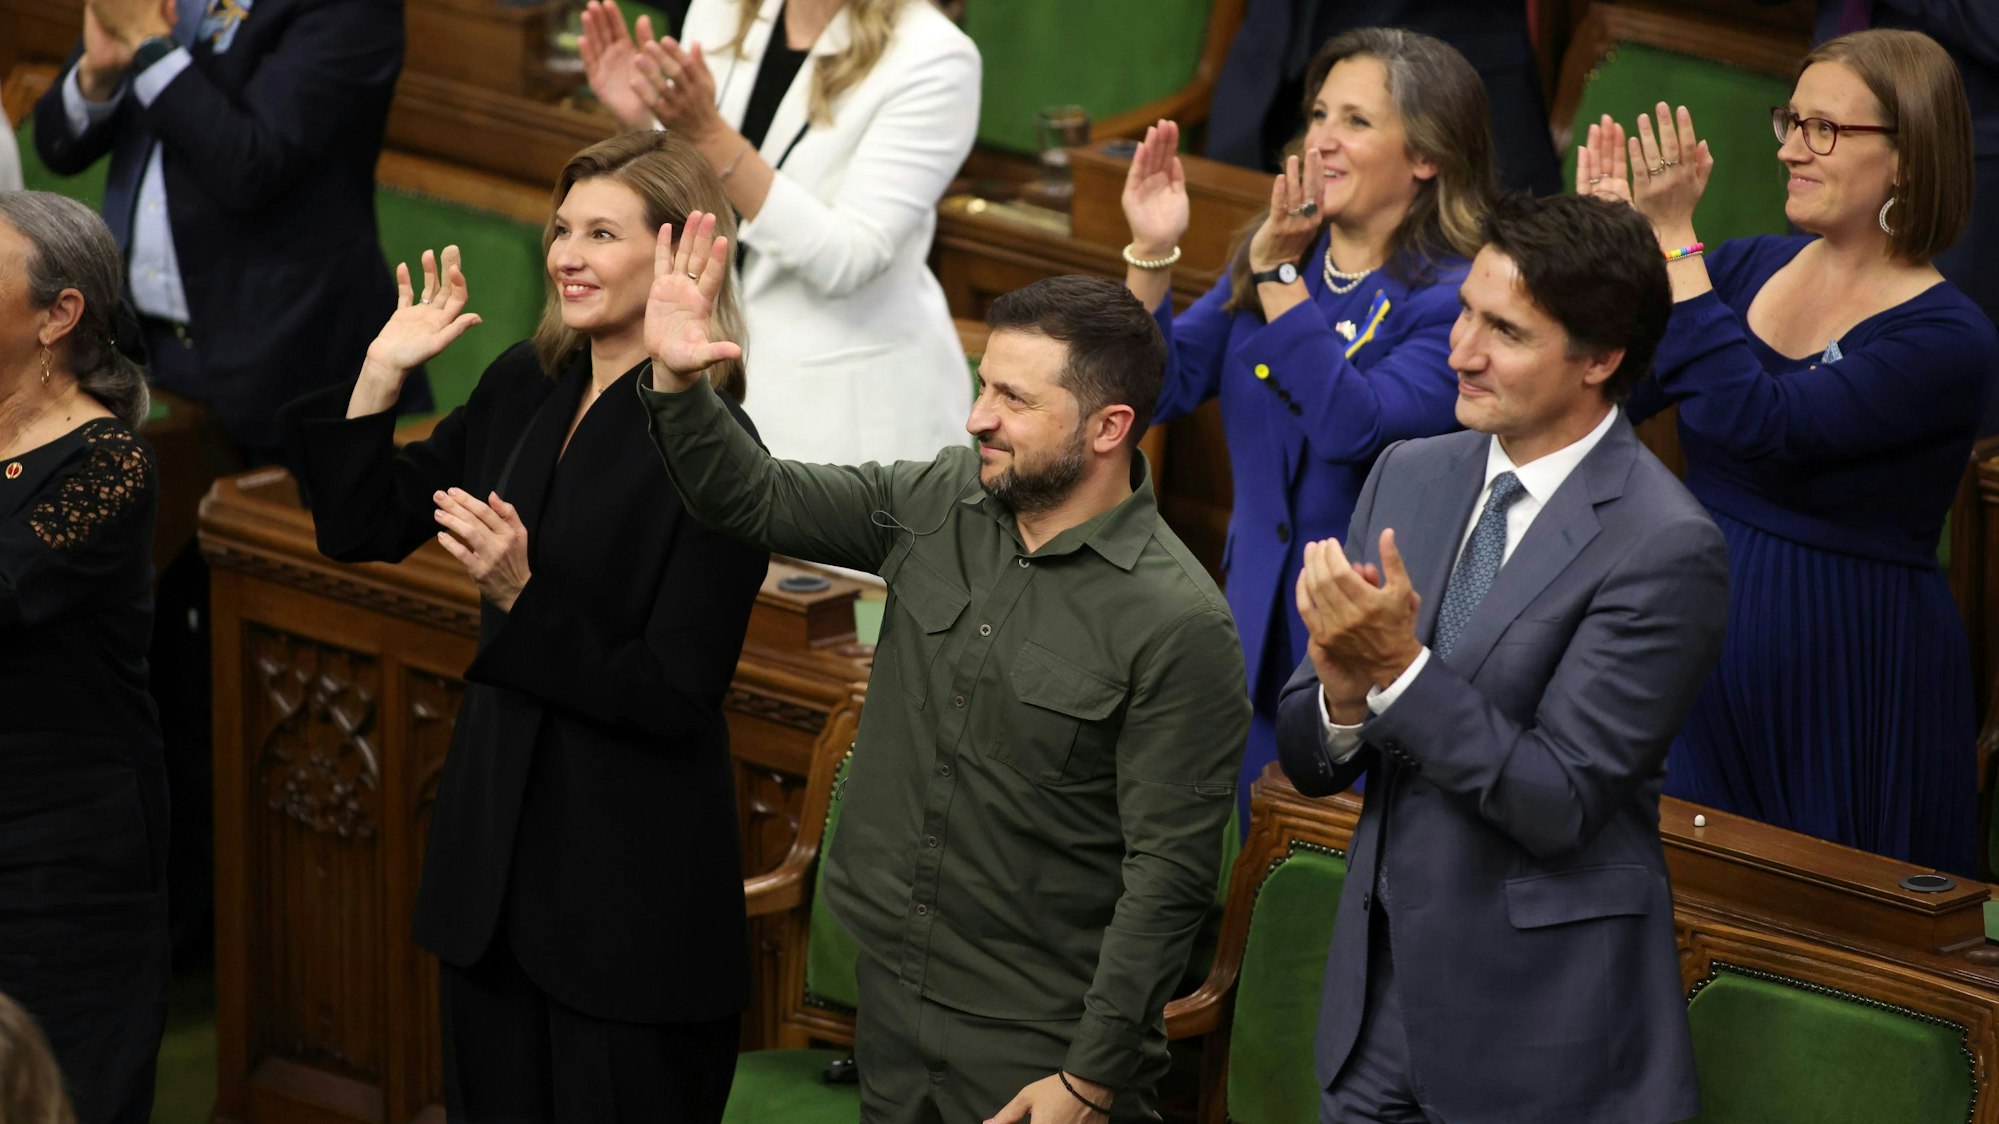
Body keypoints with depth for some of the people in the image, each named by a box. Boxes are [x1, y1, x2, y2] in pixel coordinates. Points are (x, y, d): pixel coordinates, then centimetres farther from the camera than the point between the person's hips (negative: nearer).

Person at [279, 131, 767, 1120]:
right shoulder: (521, 388, 4)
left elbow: (677, 694, -19)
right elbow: (363, 528, 11)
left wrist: (521, 599, -26)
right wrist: (382, 372, 1)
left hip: (631, 881, -7)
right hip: (493, 839, 7)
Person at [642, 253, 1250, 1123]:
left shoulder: (1178, 626, -18)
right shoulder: (939, 505, 1)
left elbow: (1169, 877, -18)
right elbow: (754, 499, 10)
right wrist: (677, 379, -9)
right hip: (892, 998, 6)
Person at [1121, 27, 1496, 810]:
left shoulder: (1455, 298, -14)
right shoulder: (1267, 259, 7)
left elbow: (1356, 427, -27)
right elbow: (1163, 391, 3)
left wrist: (1279, 275, -24)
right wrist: (1152, 253, -11)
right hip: (1258, 626, 6)